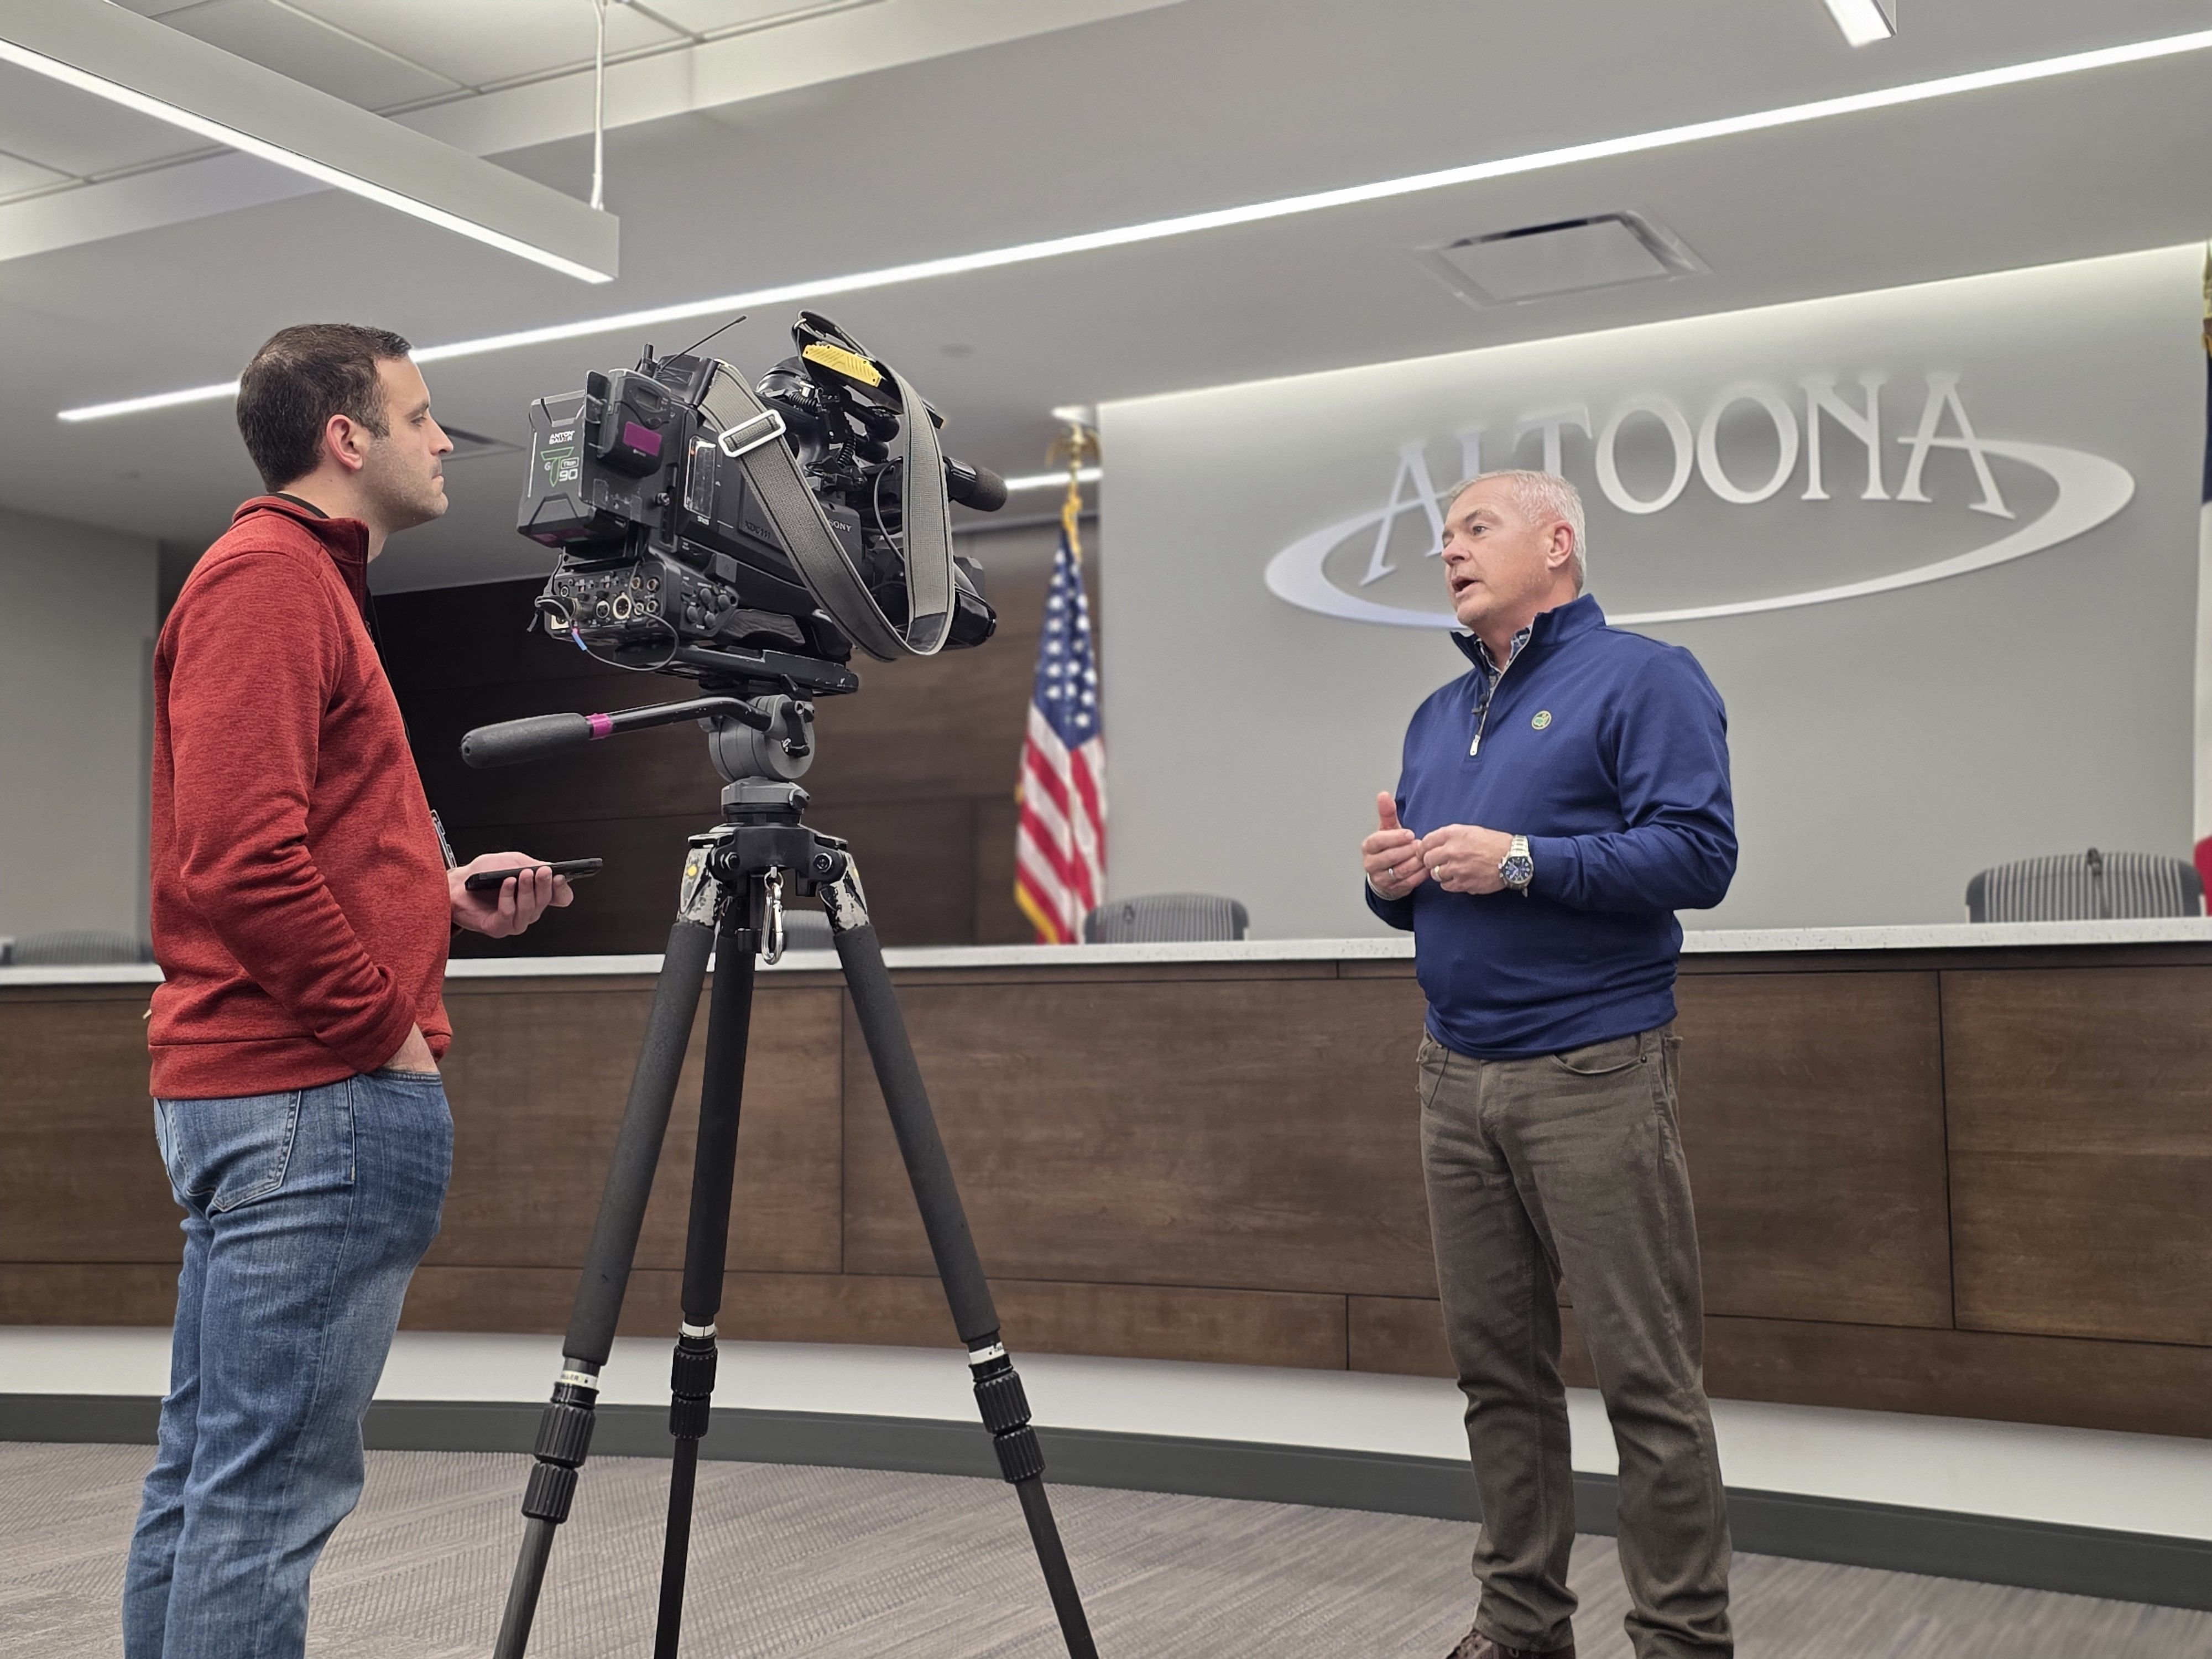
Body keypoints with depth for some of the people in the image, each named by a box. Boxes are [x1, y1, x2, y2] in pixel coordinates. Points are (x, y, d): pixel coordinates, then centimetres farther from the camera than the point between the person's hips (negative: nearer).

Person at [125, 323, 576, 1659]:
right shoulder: (269, 578, -10)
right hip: (320, 1096, -11)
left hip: (245, 1089, 11)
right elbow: (240, 859, -21)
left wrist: (446, 896, 12)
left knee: (209, 1474, 14)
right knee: (275, 1486, -7)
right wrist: (388, 1026, -14)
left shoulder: (301, 578, 21)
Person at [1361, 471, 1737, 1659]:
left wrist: (1522, 861, -18)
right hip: (1455, 1076, 7)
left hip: (1592, 1072, -7)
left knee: (1646, 1375, -4)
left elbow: (1699, 853, -14)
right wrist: (1394, 878, 2)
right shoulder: (1439, 715, 19)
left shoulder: (1642, 679, -3)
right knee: (1496, 1365, 11)